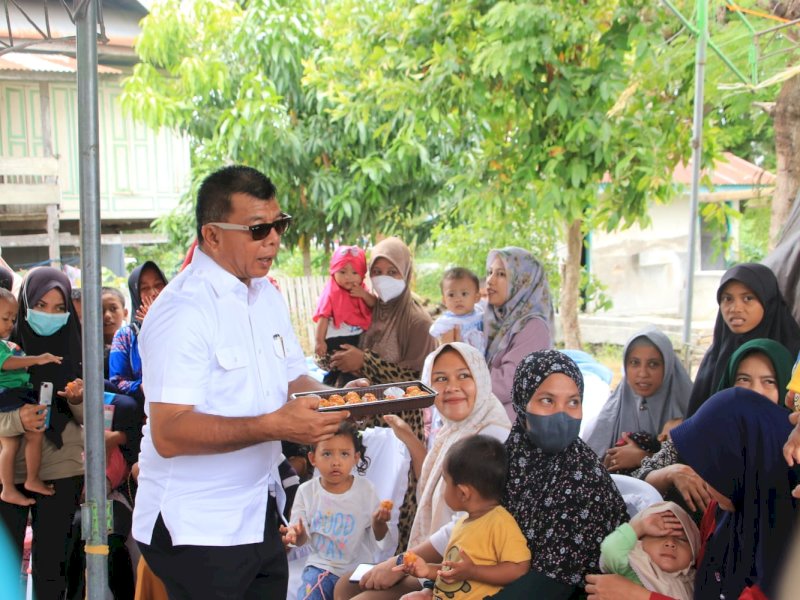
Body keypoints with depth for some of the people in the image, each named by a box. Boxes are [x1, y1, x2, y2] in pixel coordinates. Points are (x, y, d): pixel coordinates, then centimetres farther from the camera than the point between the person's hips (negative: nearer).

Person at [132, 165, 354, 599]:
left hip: (259, 517, 8)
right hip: (195, 530, -8)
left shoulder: (266, 295, 8)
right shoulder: (183, 311, -19)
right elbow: (168, 433, -26)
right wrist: (274, 425, -32)